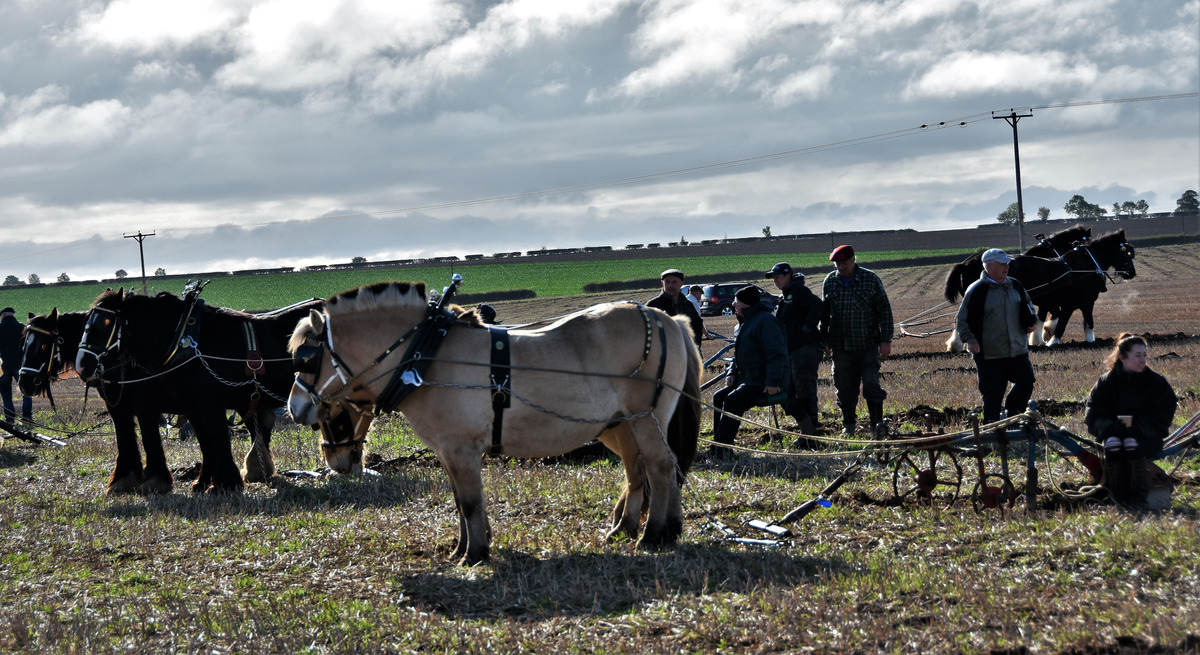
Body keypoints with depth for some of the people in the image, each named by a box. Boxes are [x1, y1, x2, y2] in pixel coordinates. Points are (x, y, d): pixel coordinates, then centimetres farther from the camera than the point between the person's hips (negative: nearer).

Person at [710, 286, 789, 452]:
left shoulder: (766, 321, -15)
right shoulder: (747, 322, 19)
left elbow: (777, 354, -22)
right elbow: (739, 354, 27)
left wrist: (772, 382, -27)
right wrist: (733, 375, 12)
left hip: (765, 384, -11)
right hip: (748, 379, 11)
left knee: (732, 401, -25)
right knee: (719, 397, 5)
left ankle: (722, 448, -27)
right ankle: (718, 443, 4)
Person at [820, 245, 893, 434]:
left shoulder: (871, 279, -3)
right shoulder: (830, 282, 5)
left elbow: (884, 310, -1)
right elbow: (824, 312, 16)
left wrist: (886, 340, -5)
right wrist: (825, 339, 15)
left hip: (868, 344, -3)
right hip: (841, 346, 3)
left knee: (871, 384, -6)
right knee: (845, 388, 6)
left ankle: (877, 424, 4)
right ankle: (849, 424, 19)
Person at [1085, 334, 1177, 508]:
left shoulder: (1156, 382, 2)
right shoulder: (1106, 382, 4)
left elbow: (1163, 416, -4)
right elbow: (1092, 416, 0)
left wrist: (1137, 427, -20)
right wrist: (1110, 427, -21)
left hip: (1147, 439, -1)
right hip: (1115, 433, 1)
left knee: (1132, 443, -34)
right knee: (1112, 443, -33)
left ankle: (1139, 498, -30)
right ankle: (1118, 498, -25)